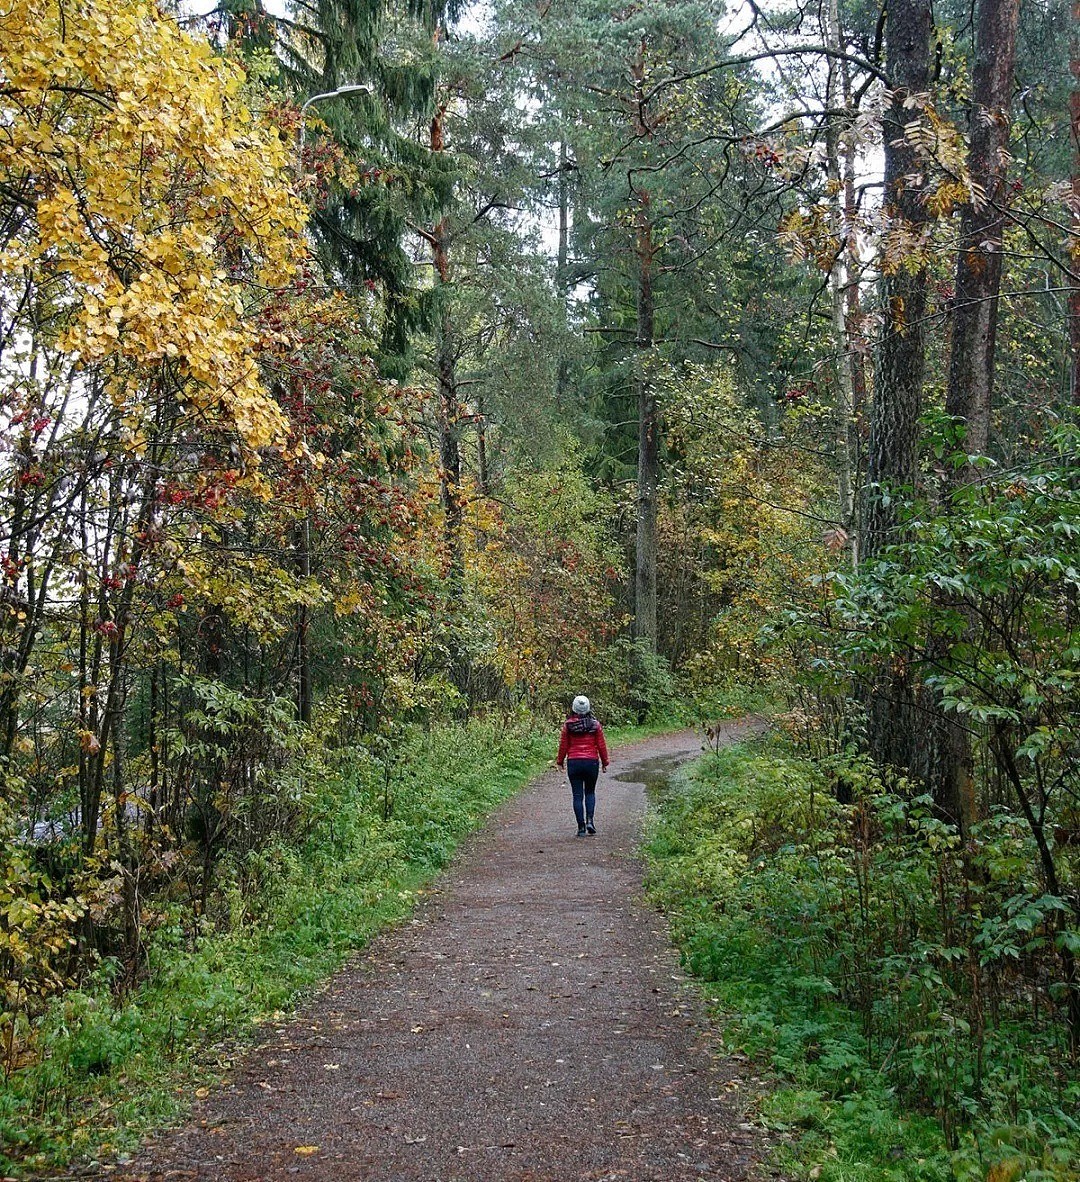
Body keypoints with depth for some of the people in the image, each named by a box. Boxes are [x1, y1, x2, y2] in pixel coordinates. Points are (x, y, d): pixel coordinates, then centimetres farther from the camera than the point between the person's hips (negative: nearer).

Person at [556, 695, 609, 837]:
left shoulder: (568, 725, -4)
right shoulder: (595, 724, -3)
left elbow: (563, 745, 0)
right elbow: (601, 745, 1)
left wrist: (560, 761, 14)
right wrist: (604, 762, 12)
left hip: (573, 762, -1)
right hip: (592, 761, 1)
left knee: (577, 795, 5)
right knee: (590, 792, 17)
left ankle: (581, 827, 3)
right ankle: (589, 820, -1)